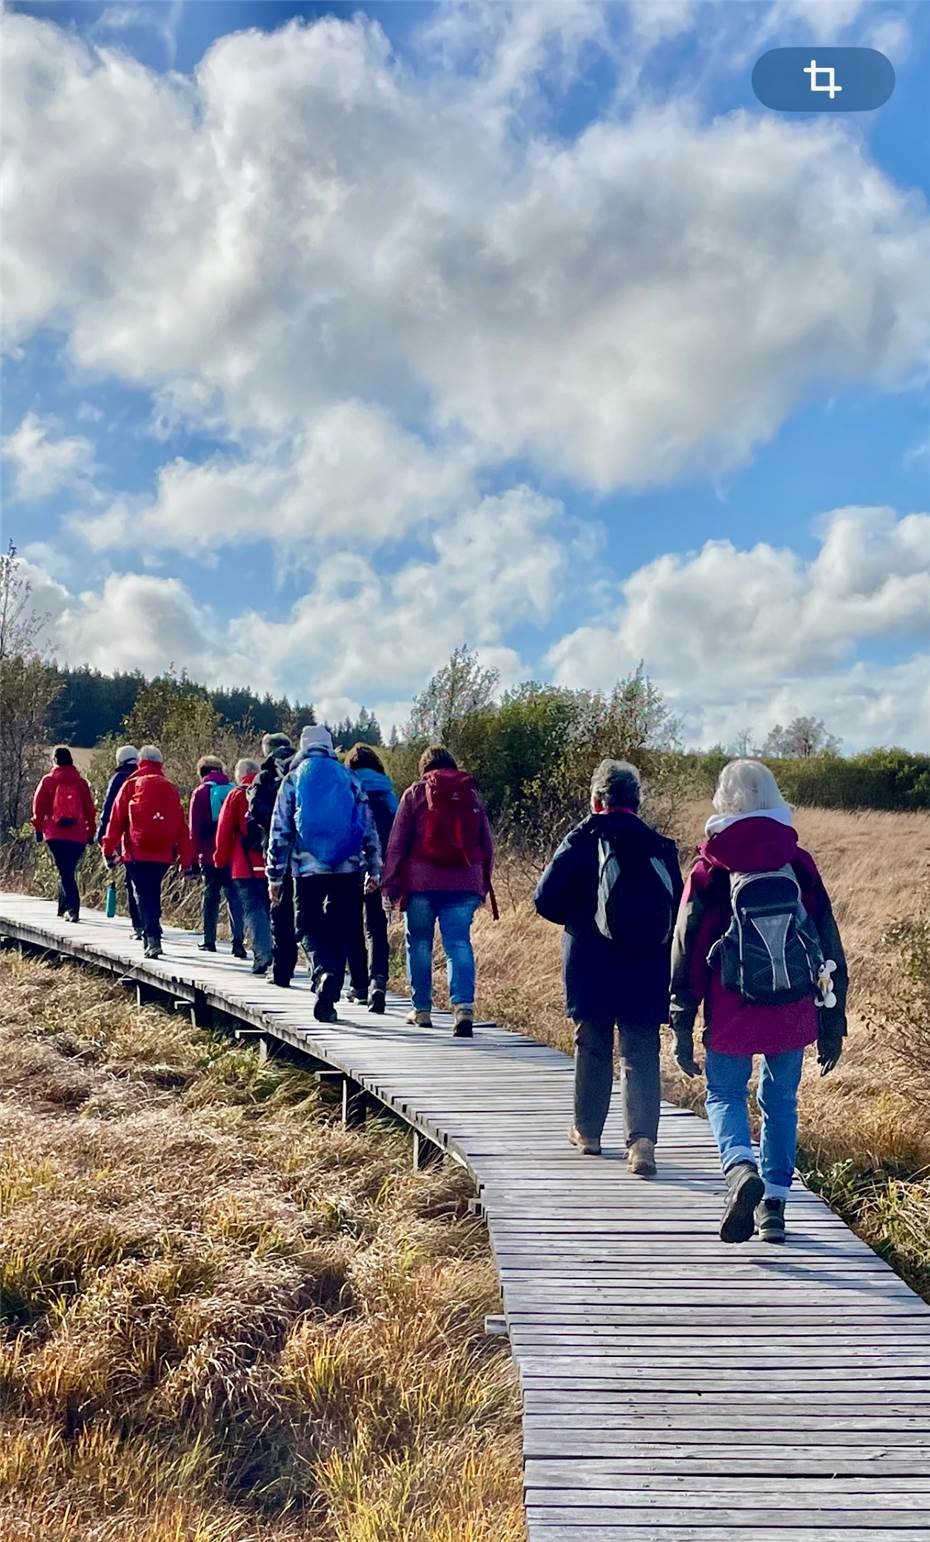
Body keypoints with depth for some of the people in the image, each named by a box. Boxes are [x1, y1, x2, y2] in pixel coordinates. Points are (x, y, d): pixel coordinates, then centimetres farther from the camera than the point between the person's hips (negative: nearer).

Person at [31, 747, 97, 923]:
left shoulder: (48, 781, 2)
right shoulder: (81, 782, 6)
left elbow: (38, 807, 2)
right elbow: (90, 809, 7)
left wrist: (38, 828, 12)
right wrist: (90, 832, 15)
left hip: (55, 835, -2)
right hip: (78, 836, 2)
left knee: (64, 871, -3)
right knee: (68, 870, 16)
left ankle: (73, 908, -19)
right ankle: (63, 909, 22)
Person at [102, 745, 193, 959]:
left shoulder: (131, 785, 0)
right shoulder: (171, 789, 8)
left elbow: (117, 819, -1)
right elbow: (181, 826, 7)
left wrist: (108, 848, 5)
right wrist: (185, 857, 11)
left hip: (137, 853, -3)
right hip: (163, 853, 3)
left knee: (144, 896, -2)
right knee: (153, 894, 17)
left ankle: (152, 938, -15)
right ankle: (151, 935, 22)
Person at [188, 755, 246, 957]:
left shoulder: (200, 792, -1)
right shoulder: (234, 790, 5)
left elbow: (195, 829, -2)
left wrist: (194, 858, 2)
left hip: (210, 855, -1)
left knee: (211, 896, 11)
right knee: (234, 896, 1)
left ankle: (209, 941, 16)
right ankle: (237, 941, -11)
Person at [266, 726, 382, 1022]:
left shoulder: (293, 779, 6)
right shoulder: (349, 778, 10)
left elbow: (279, 831, 2)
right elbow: (369, 828, 9)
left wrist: (275, 876, 6)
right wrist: (375, 870, 15)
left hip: (308, 868, -1)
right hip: (348, 868, 1)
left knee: (308, 927, 9)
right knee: (339, 932, 10)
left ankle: (325, 972, -19)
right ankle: (329, 998, 7)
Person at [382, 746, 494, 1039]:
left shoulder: (415, 793, 4)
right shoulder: (472, 795, 13)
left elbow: (397, 844, 1)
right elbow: (487, 846, 15)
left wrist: (389, 885, 4)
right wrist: (483, 886, 21)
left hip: (422, 882, -2)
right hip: (464, 883, 2)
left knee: (419, 944, 10)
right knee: (459, 943, 0)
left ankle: (422, 1010, 16)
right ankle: (464, 1006, -16)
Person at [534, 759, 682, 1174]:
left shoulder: (583, 839, -5)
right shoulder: (661, 847, 4)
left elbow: (546, 898, -9)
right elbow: (679, 908, 5)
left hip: (592, 970, -1)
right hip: (648, 973, 1)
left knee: (592, 1048, 15)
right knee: (641, 1055, 3)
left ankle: (587, 1130, 28)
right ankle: (642, 1138, -12)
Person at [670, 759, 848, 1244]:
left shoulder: (710, 869, -5)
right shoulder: (799, 864, 1)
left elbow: (687, 950, -4)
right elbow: (829, 943, 5)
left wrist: (682, 1028, 4)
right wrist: (832, 1023, 13)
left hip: (731, 1016, -2)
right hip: (793, 1013, 2)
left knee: (724, 1095, 13)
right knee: (780, 1101, 18)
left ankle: (741, 1168, -13)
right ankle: (775, 1203, 19)